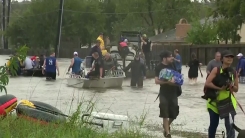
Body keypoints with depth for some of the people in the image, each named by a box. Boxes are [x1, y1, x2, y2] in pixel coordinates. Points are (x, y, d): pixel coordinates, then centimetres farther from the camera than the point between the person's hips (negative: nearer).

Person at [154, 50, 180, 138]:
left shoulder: (172, 65, 6)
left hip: (173, 92, 5)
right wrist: (168, 81, -30)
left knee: (174, 112, 8)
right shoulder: (159, 67, -10)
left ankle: (167, 125, 36)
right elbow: (157, 81, -19)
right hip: (164, 93, -5)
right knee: (165, 113, -5)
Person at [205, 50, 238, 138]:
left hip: (228, 102, 2)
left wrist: (231, 86, -13)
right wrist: (219, 88, -24)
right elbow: (207, 83, -18)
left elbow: (236, 89, 9)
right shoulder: (216, 70, -10)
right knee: (214, 124, 7)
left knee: (230, 125, -5)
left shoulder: (234, 72, 2)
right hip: (215, 101, -2)